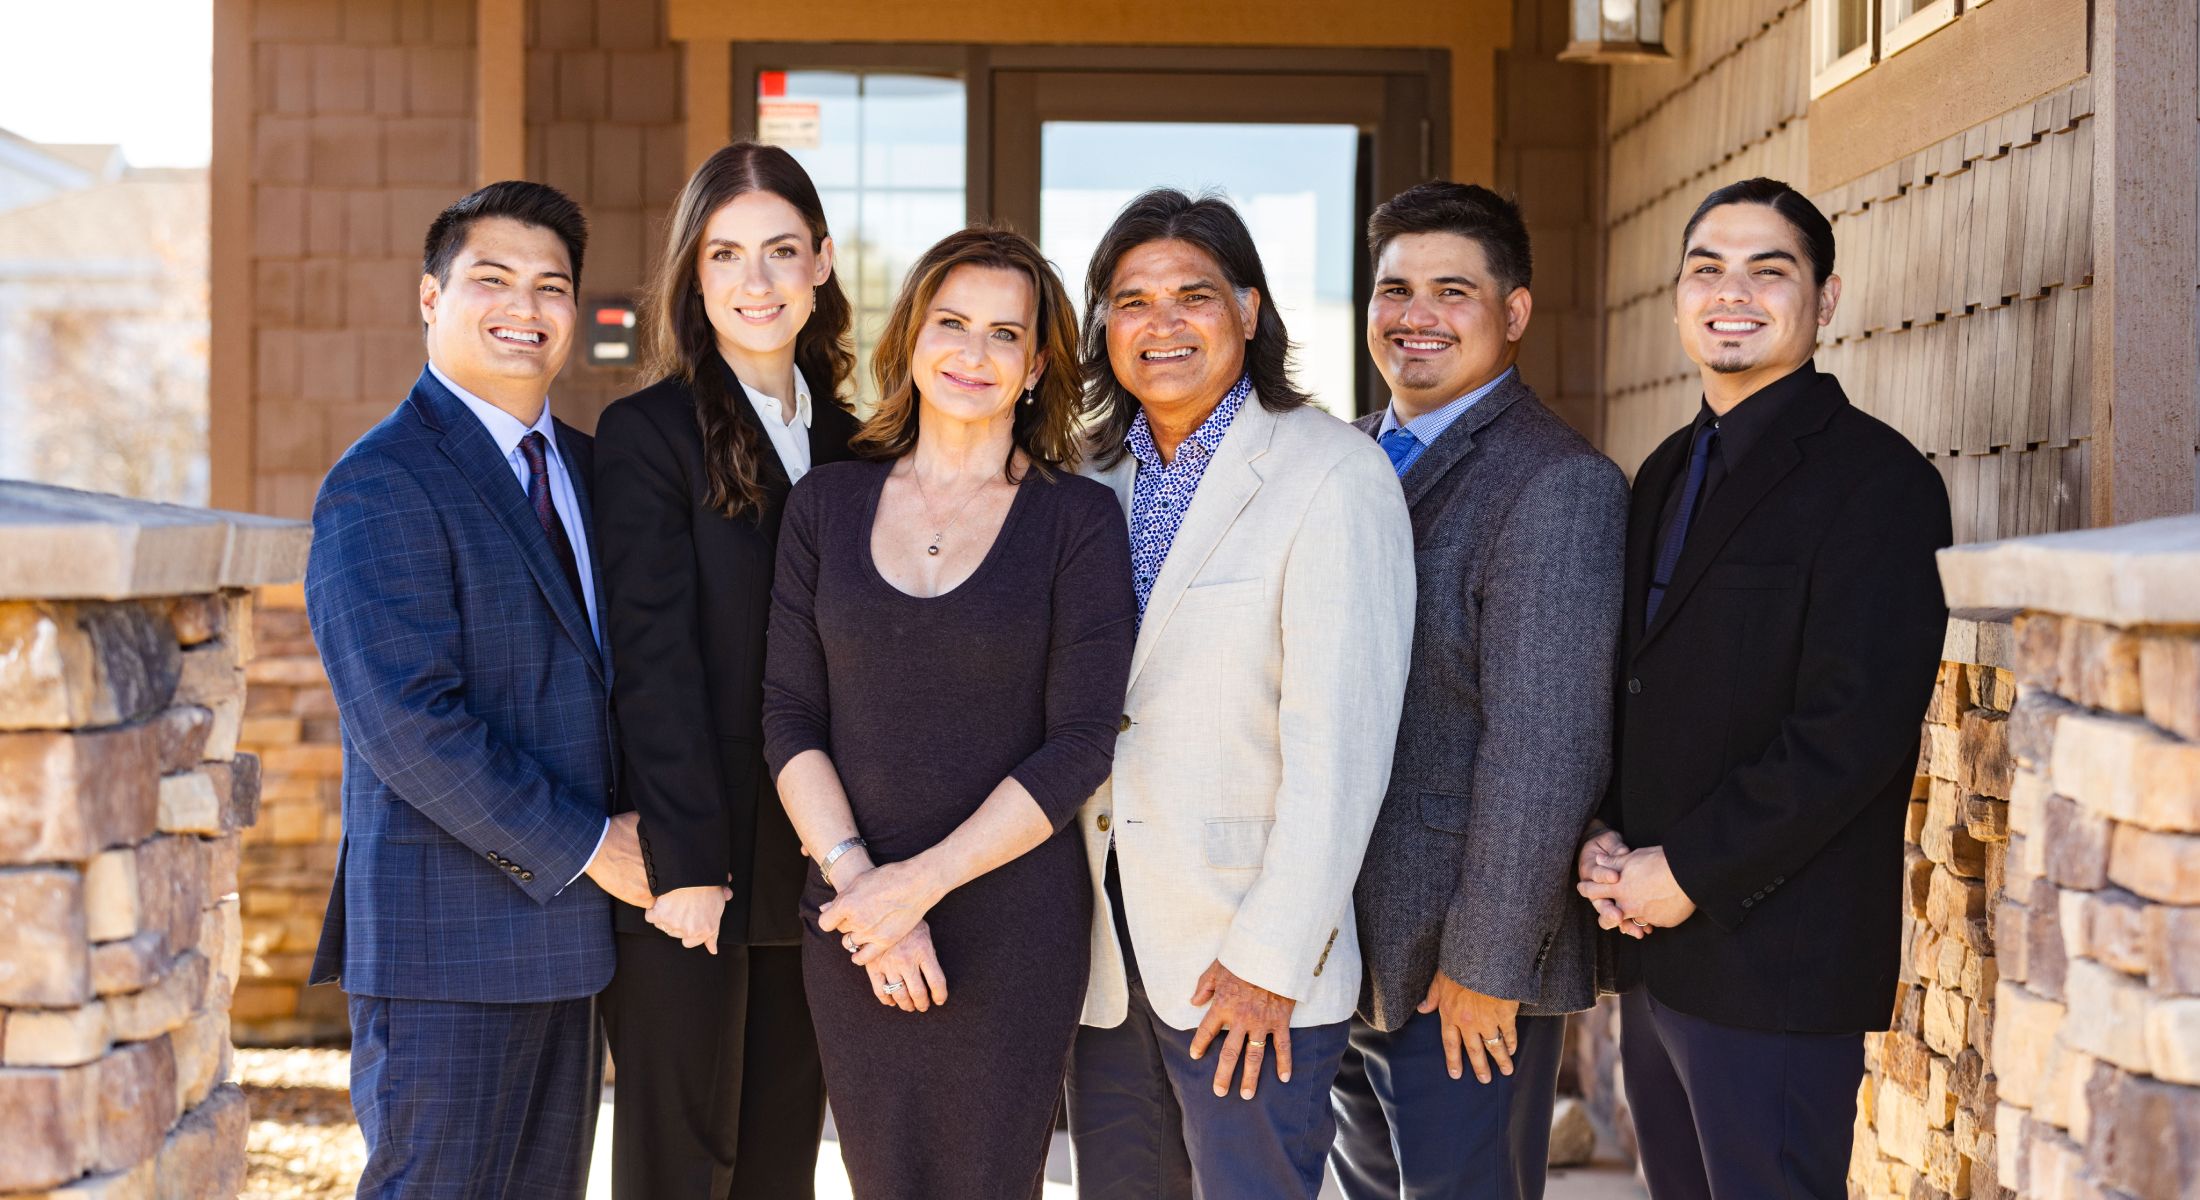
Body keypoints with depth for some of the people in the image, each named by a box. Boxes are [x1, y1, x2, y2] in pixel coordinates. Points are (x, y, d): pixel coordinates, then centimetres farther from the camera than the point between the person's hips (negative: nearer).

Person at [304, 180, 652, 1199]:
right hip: (447, 936, -8)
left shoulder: (578, 464, 14)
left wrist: (632, 825, 1)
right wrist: (589, 847, -16)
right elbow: (406, 721, -21)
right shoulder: (380, 484, -13)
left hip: (562, 920, 8)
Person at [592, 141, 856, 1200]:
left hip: (812, 871, 5)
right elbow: (653, 660, -11)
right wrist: (686, 863, -16)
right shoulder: (647, 433, -5)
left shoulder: (844, 441, 12)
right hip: (690, 870, -5)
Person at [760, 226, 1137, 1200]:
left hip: (1013, 923, -2)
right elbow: (789, 717, 3)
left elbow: (1079, 747, -8)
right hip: (853, 926, 2)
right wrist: (856, 880, -10)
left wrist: (919, 882, -13)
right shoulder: (828, 502, 6)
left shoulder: (1078, 519, -2)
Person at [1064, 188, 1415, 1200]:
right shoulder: (1095, 480, 11)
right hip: (1102, 951, 6)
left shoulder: (1334, 475, -9)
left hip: (1250, 962, -6)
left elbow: (1339, 736, -14)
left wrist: (1270, 957, -17)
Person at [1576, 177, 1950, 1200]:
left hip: (1779, 969, -8)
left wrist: (1688, 873, -16)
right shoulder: (1670, 472, 16)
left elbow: (1852, 730, -19)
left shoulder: (1875, 479, -11)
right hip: (1654, 953, 8)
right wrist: (1600, 837, 0)